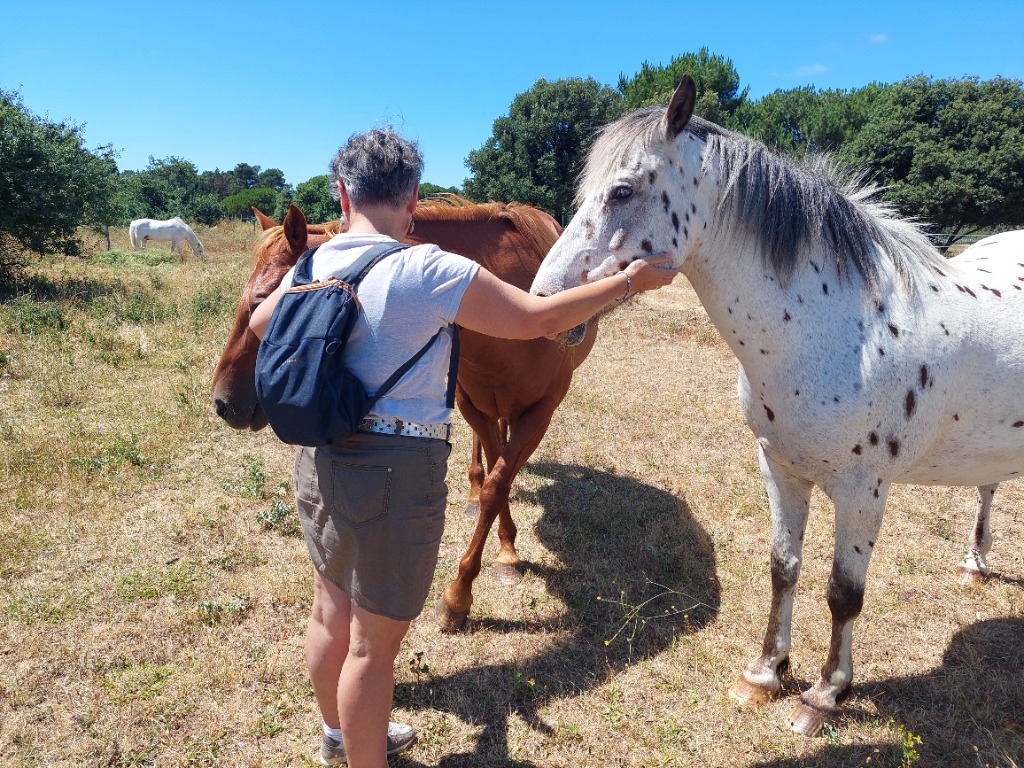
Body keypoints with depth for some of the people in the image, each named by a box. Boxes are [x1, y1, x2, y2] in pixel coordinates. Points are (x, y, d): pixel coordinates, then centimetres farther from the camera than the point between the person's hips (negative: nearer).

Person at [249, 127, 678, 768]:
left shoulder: (314, 265, 3)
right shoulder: (430, 271, -19)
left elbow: (261, 322, 22)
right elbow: (538, 319, -15)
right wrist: (627, 283, -4)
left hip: (321, 458, 9)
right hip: (395, 472, -8)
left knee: (332, 607, 26)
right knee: (374, 643, 8)